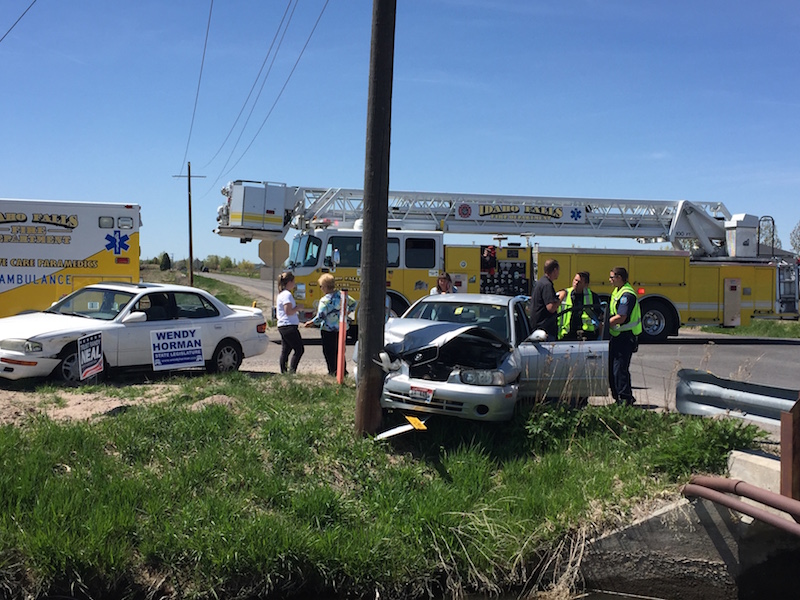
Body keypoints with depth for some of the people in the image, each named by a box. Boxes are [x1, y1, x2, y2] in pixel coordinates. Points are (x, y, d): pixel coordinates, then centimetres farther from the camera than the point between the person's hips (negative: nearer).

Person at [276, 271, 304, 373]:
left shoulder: (281, 294, 18)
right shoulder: (287, 294, -14)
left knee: (285, 351, 10)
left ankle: (283, 372, 10)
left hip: (282, 326, 10)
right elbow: (289, 312, -22)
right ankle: (292, 371, -9)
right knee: (299, 349, -5)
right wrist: (298, 307, -7)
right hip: (289, 326, -10)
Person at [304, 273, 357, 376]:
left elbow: (320, 317, -17)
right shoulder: (342, 295, 1)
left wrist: (311, 323, -1)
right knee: (339, 351, 17)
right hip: (342, 329, 6)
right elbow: (353, 304, 15)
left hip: (328, 330, -6)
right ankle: (343, 370, 19)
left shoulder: (325, 300, -17)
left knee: (329, 352, 4)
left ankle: (333, 372, 4)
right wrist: (346, 313, 23)